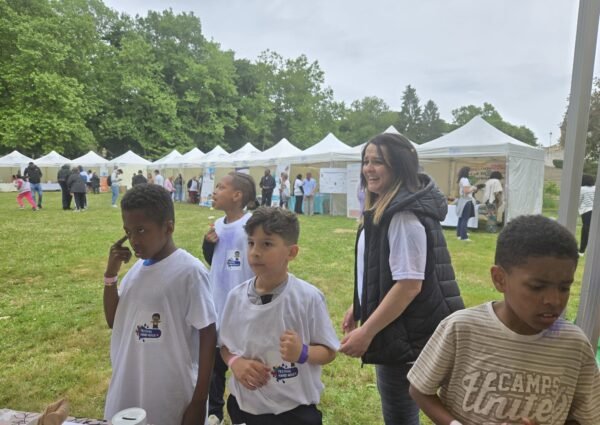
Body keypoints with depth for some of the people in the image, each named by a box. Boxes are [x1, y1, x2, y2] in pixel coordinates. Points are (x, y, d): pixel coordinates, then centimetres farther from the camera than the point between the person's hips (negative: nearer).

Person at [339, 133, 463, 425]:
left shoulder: (405, 215, -23)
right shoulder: (383, 209, 8)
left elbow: (409, 283, -26)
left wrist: (366, 332, -22)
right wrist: (358, 307, 19)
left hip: (403, 334, -9)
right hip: (394, 328, 9)